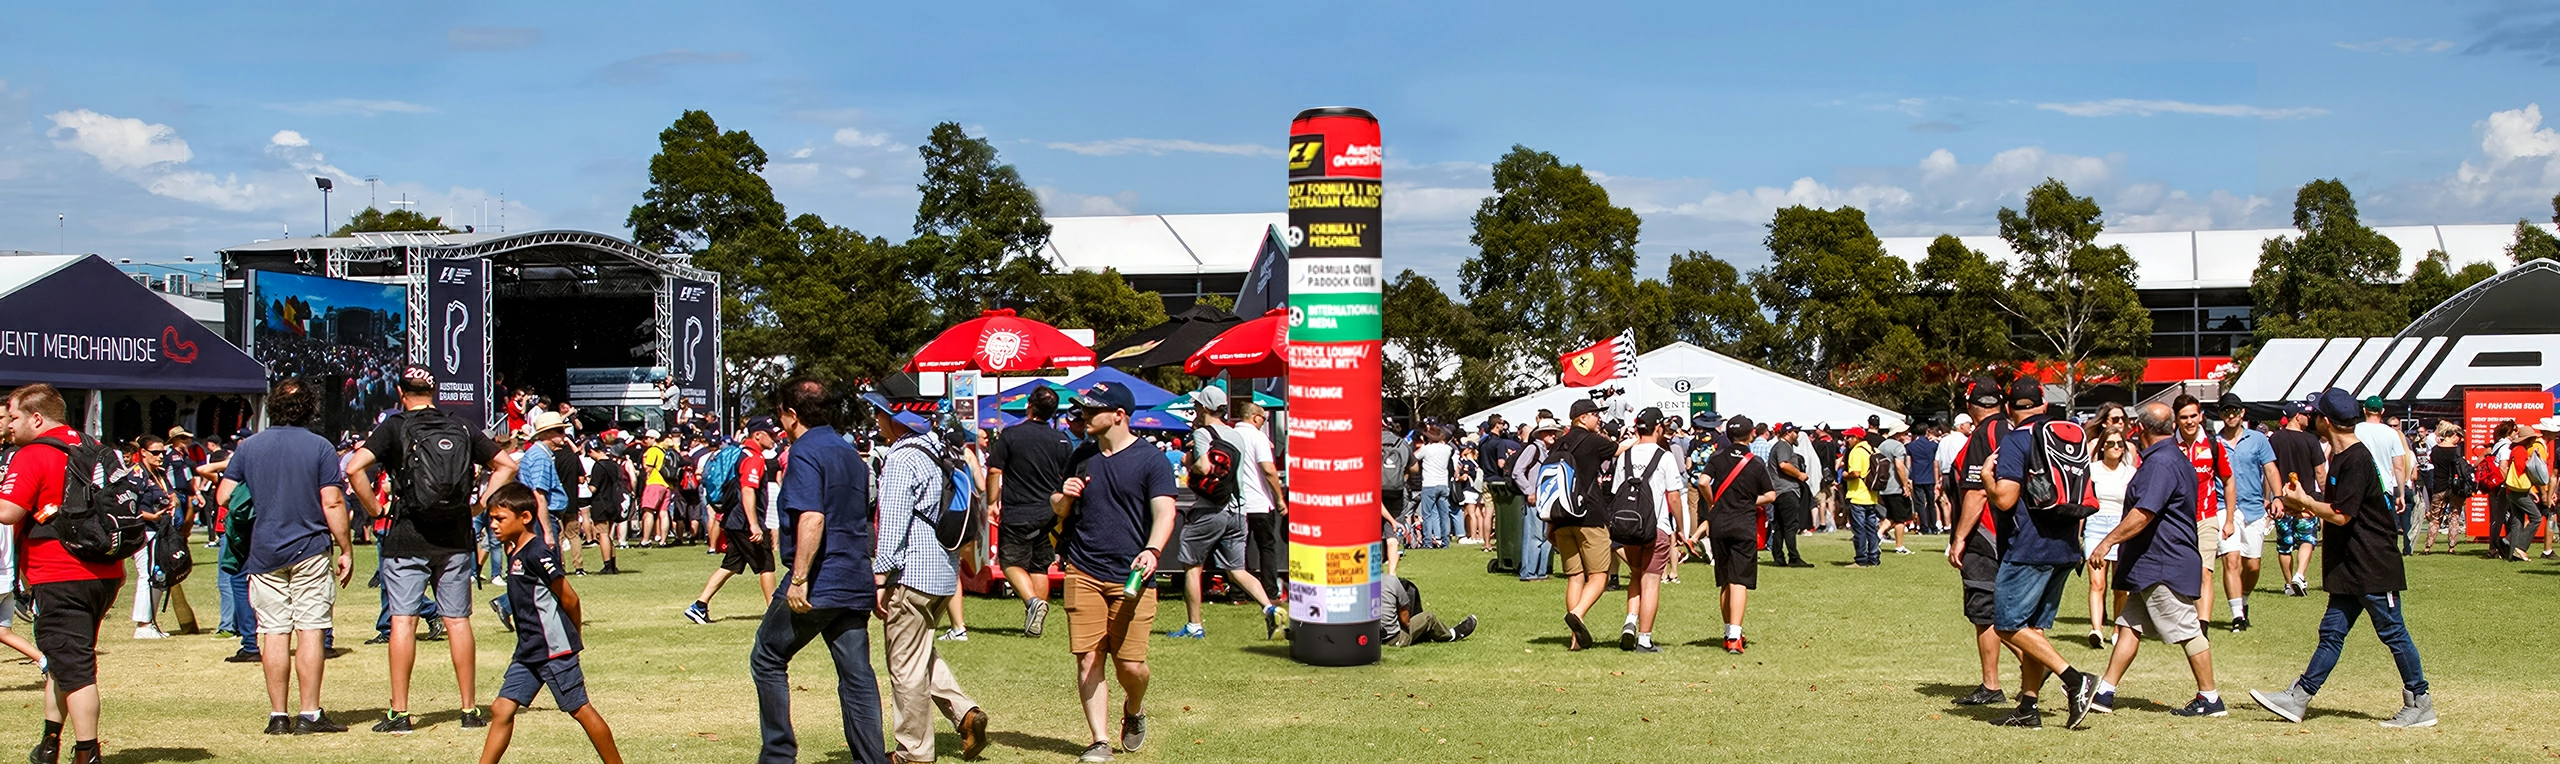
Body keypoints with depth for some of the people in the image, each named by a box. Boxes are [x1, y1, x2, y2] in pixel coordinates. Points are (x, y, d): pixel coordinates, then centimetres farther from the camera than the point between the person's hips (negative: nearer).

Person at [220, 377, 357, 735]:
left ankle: (277, 715, 8)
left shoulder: (249, 446, 4)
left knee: (274, 632, 6)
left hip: (264, 553, 3)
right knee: (310, 629, -1)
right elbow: (333, 503, -9)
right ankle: (309, 715, -1)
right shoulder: (320, 447, -5)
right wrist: (345, 549, -2)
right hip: (310, 549, -3)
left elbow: (225, 495, 5)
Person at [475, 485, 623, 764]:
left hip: (554, 649, -9)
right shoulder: (514, 553, 11)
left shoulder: (537, 553, -16)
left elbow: (569, 598, -13)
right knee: (501, 709, 4)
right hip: (528, 651, 9)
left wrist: (573, 635, 2)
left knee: (580, 710, 0)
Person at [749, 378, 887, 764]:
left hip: (818, 584, -7)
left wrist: (799, 579, -22)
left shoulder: (805, 453, -11)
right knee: (857, 674, 7)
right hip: (856, 584, 8)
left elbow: (811, 518, -23)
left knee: (767, 660, 8)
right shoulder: (850, 454, 16)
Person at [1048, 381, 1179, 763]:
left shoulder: (1150, 459, -2)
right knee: (1088, 660, -2)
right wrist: (1063, 497, 0)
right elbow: (1059, 509, 24)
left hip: (1130, 577, -4)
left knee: (1131, 664, -5)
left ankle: (1134, 710, 27)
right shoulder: (1083, 456, 14)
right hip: (1083, 574, 4)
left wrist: (1152, 551, -29)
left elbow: (1164, 512, -10)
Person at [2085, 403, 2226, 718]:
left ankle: (2210, 699, 6)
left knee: (2187, 631, -2)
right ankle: (2104, 693, 9)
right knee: (2129, 625, 8)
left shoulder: (2161, 463, -19)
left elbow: (2144, 514, -26)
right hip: (2150, 564, 11)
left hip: (2165, 565, -11)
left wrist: (2108, 542, -22)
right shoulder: (2174, 459, 16)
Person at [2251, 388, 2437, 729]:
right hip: (2350, 570, 10)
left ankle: (2420, 704, 10)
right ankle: (2297, 700, 10)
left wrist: (2304, 501, -9)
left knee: (2393, 633, -1)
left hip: (2373, 567, -10)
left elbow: (2341, 515, -22)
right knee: (2332, 632, 9)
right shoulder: (2340, 457, 13)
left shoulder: (2356, 460, -19)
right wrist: (2305, 507, 11)